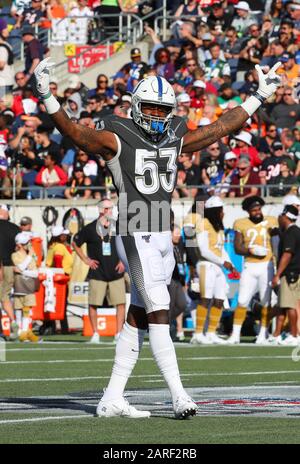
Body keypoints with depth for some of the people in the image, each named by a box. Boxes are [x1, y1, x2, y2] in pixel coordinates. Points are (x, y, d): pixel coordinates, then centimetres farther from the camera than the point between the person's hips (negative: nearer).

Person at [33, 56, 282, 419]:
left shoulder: (176, 140, 11)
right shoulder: (118, 139, -7)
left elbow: (220, 128, 21)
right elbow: (75, 133, -20)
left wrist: (260, 97, 25)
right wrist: (47, 98, -34)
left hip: (162, 238, 7)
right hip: (136, 237, -7)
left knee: (138, 318, 7)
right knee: (159, 313, -12)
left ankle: (112, 399, 11)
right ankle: (179, 396, -14)